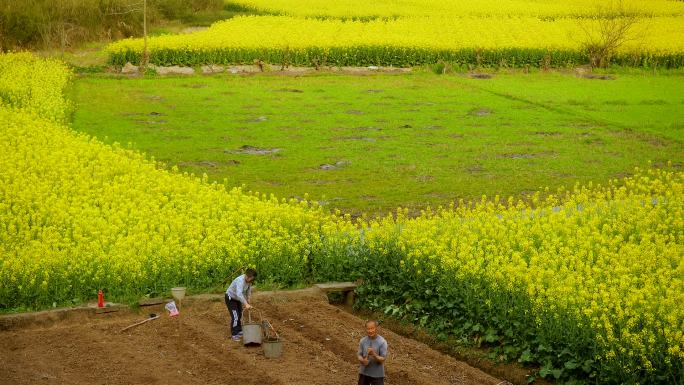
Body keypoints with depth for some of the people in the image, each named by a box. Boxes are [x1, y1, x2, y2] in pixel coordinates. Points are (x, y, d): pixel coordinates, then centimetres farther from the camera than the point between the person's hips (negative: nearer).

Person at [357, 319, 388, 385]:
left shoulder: (382, 342, -14)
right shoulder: (362, 341, -2)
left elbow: (382, 359, -16)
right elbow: (359, 355, 1)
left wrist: (374, 355, -34)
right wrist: (363, 360, -21)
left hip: (377, 375, -4)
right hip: (364, 373, 4)